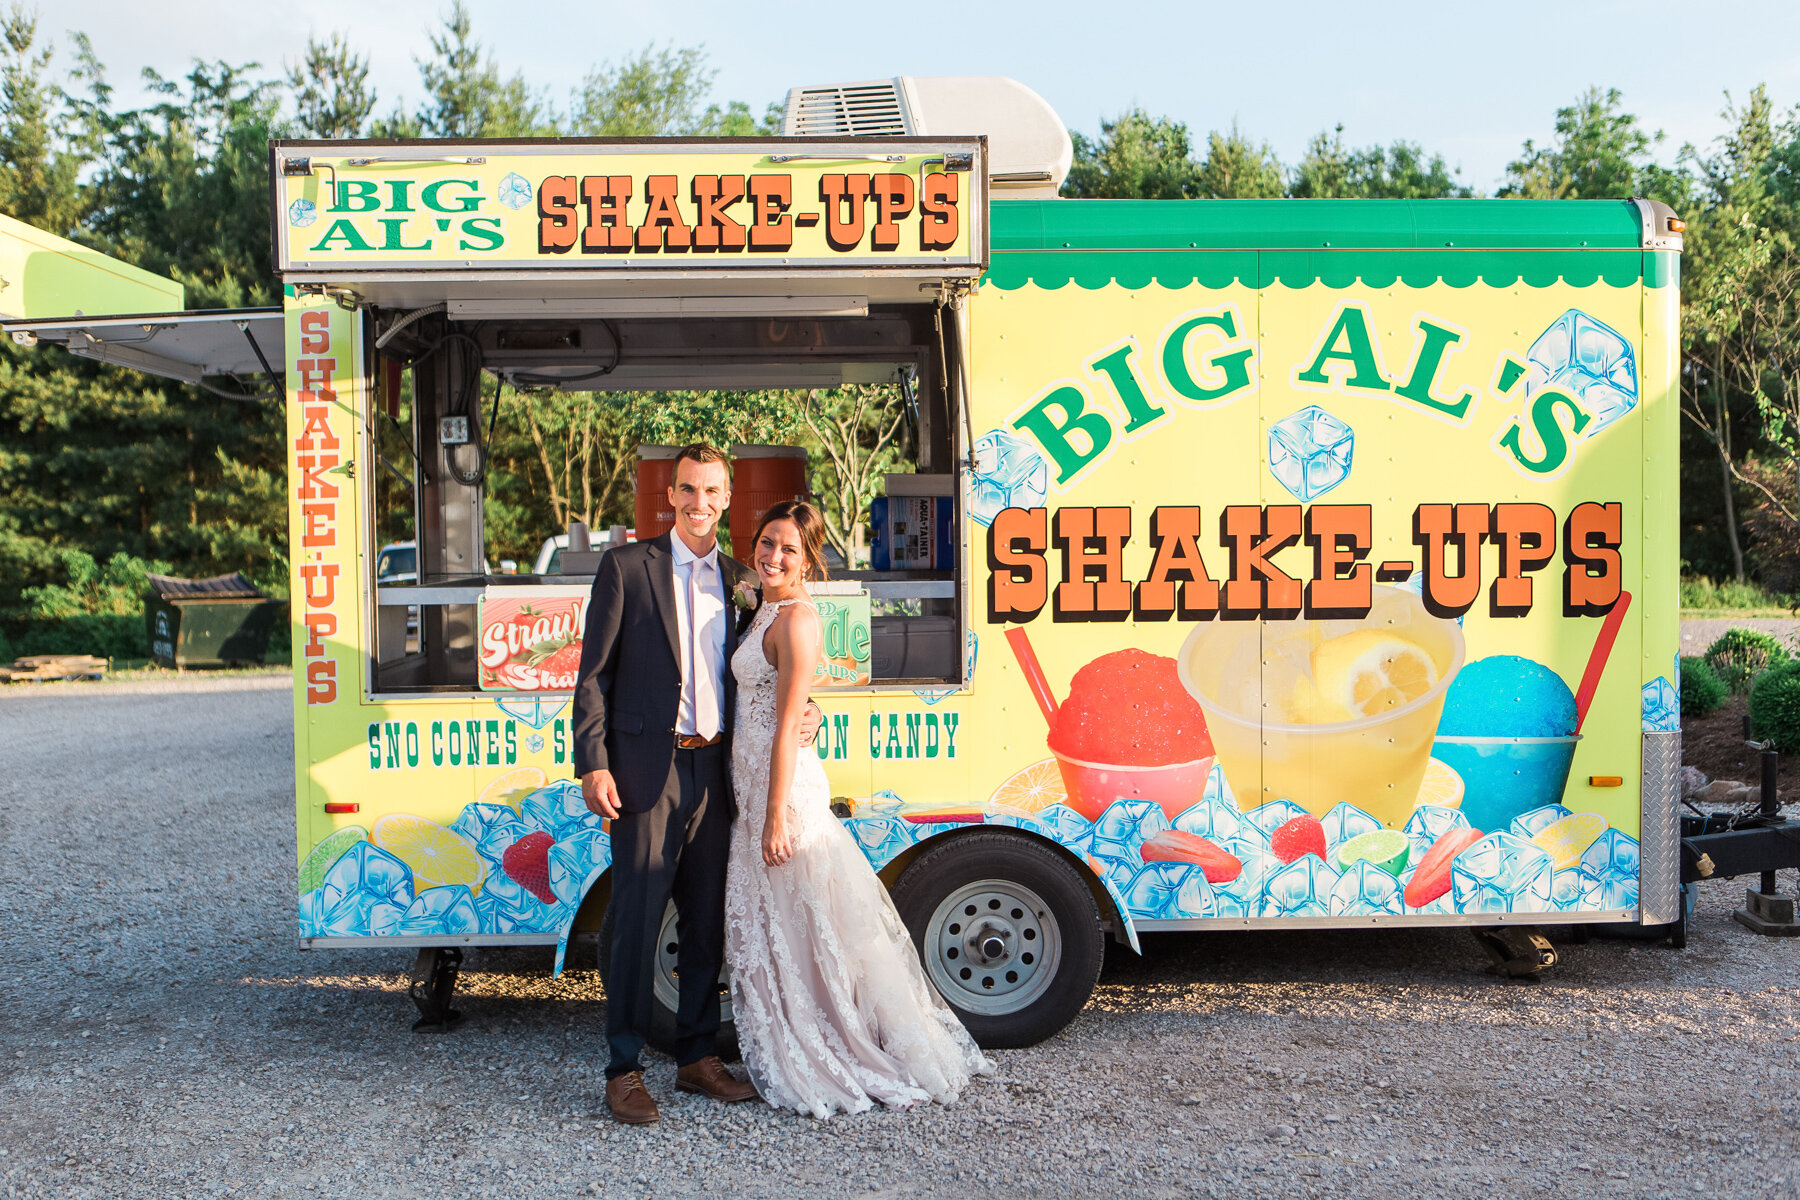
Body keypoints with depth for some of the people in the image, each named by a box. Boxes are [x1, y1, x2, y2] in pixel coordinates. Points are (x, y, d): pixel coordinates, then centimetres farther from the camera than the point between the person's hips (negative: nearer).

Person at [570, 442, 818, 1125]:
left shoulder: (736, 581, 14)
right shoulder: (627, 567, 0)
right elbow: (593, 674, -3)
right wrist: (593, 765, -11)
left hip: (712, 768, 5)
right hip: (647, 769, -5)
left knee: (708, 921, 11)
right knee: (638, 919, -2)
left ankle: (698, 1057, 23)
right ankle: (623, 1071, 8)